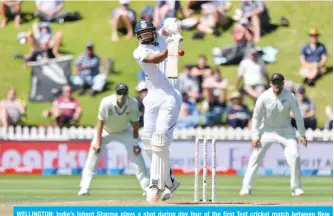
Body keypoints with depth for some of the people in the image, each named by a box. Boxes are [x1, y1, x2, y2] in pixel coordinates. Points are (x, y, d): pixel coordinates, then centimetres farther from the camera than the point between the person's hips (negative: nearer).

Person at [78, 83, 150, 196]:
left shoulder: (133, 103, -25)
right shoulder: (106, 102, -31)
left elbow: (135, 124, -14)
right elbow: (100, 123, -21)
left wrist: (135, 143, -14)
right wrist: (98, 142, -21)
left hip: (124, 131, 1)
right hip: (106, 131, -1)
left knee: (137, 154, -8)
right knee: (94, 153, -12)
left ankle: (147, 187, 1)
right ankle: (84, 188, -8)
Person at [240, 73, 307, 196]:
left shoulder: (290, 97, -17)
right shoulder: (264, 97, -17)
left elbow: (298, 116, -9)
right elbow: (256, 117, -7)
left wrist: (302, 134, -10)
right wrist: (255, 136, -10)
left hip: (285, 130, 0)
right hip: (267, 130, 0)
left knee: (294, 156, -12)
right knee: (255, 157, -6)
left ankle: (296, 188, 1)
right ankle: (246, 187, 0)